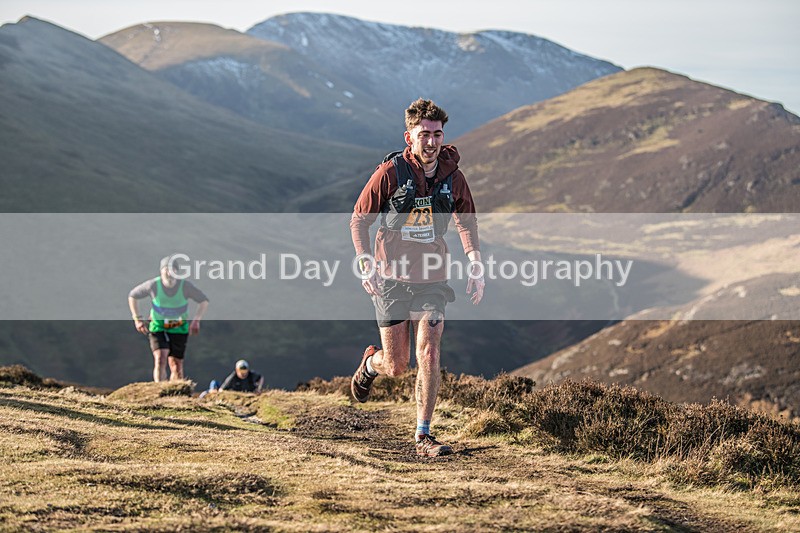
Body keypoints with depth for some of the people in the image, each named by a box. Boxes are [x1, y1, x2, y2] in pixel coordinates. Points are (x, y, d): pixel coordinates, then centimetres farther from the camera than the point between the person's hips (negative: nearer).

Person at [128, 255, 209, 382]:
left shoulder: (185, 286, -18)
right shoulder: (153, 285, -18)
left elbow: (204, 301, -3)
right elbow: (132, 296, 0)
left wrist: (196, 320, -16)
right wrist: (137, 319, -6)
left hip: (179, 329, 1)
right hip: (158, 327, -1)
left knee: (177, 366, 2)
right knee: (160, 358, -22)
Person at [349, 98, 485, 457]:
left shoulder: (452, 177, 0)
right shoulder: (389, 173, -10)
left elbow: (466, 223, 15)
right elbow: (358, 220, -2)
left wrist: (476, 266, 5)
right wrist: (366, 265, -14)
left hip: (431, 280, 2)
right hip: (392, 279, -2)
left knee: (429, 356, -8)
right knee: (396, 366, 2)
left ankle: (423, 436, 0)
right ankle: (370, 364, 39)